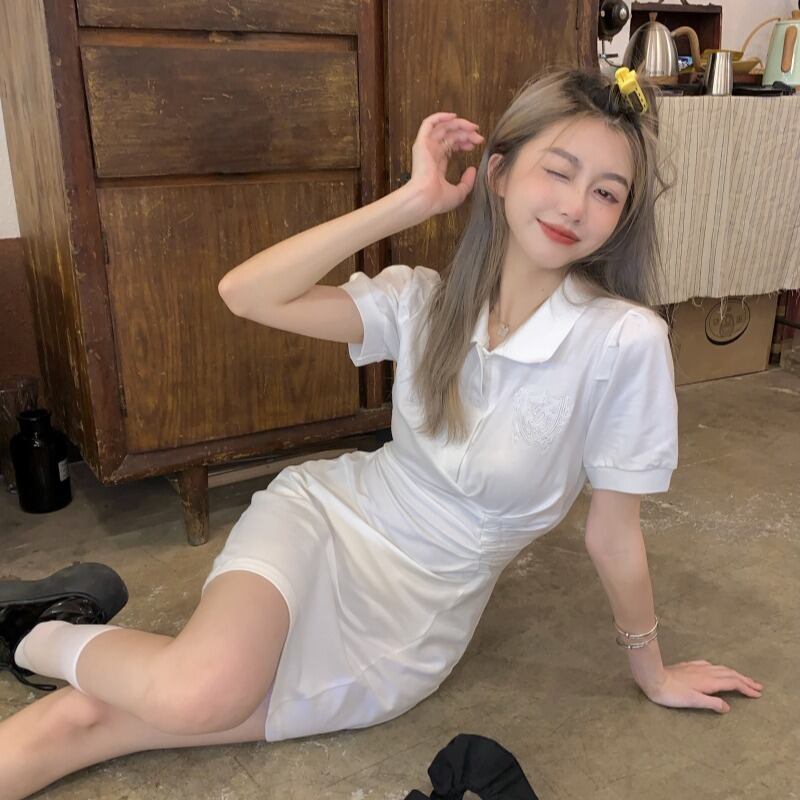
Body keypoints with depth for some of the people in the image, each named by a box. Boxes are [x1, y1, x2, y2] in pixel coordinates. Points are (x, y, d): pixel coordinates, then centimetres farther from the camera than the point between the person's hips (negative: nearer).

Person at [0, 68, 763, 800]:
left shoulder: (625, 339, -19)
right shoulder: (424, 299, -8)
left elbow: (613, 530, -8)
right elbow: (246, 293, -17)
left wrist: (651, 671, 4)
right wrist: (412, 201, -20)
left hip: (426, 602, -1)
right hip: (326, 513, 1)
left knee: (200, 700, -17)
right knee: (201, 690, -25)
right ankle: (63, 643, 5)